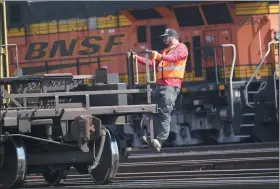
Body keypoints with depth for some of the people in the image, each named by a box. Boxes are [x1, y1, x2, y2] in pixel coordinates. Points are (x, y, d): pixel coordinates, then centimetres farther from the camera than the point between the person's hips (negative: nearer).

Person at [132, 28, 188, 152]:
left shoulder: (181, 48, 6)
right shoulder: (165, 51, 31)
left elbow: (175, 57, -14)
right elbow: (152, 63, 26)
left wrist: (160, 56, -28)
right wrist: (137, 58, 16)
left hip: (171, 85, -8)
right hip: (160, 85, 8)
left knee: (165, 113, -16)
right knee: (156, 112, -2)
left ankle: (160, 140, -23)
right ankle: (155, 138, -7)